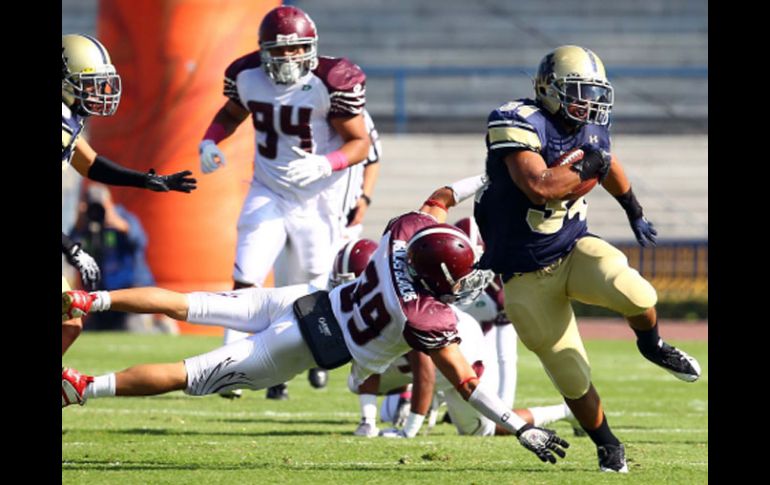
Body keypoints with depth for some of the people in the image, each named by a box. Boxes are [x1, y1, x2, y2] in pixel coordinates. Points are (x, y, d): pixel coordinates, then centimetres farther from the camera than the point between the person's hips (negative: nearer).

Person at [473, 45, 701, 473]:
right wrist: (586, 167, -21)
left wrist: (634, 211, 40)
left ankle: (652, 345, 5)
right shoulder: (521, 124, -21)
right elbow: (539, 186, -36)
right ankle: (609, 448, 26)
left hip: (574, 248, 4)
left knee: (634, 293, -29)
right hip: (528, 274, -4)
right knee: (573, 380, 0)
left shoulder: (591, 127, 0)